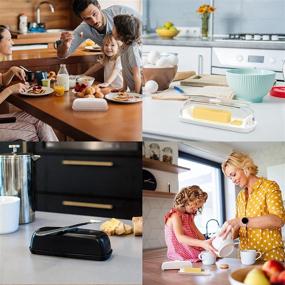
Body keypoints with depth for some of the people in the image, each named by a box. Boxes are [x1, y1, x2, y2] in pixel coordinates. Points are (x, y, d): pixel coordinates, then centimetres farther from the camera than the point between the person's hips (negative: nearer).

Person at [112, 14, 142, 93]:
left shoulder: (132, 49, -22)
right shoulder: (123, 47, 4)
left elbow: (137, 74, -20)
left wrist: (137, 94, -16)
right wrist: (124, 88, 13)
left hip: (141, 90, -8)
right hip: (132, 89, 8)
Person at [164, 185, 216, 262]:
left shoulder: (189, 216, 20)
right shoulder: (175, 215, -11)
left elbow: (197, 234, 12)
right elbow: (180, 238, -25)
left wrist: (207, 243, -9)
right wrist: (202, 243, -38)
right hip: (181, 255, -9)